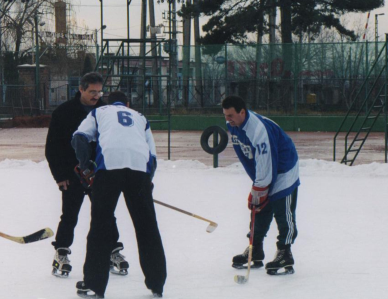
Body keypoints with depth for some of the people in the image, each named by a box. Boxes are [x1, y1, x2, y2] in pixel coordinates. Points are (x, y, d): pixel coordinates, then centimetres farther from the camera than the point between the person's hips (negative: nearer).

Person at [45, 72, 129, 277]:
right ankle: (61, 256, 8)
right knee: (69, 217, -2)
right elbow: (52, 147, -3)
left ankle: (113, 252, 14)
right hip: (72, 175, -2)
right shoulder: (64, 112, -4)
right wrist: (60, 175, -8)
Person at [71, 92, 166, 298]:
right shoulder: (140, 118, 35)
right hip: (140, 165, 2)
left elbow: (80, 138, 13)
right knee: (147, 226, 11)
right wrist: (147, 181, 36)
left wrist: (86, 167, 21)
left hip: (109, 162, -2)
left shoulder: (99, 112, 29)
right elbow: (152, 155, 27)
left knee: (100, 224, 5)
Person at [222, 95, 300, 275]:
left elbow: (265, 164, -31)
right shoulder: (233, 125, -5)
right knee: (260, 211, 11)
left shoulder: (258, 129, -34)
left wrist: (257, 192, -24)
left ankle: (285, 254, -9)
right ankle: (255, 251, 18)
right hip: (262, 172, 9)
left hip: (283, 170, -9)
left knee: (283, 212, -10)